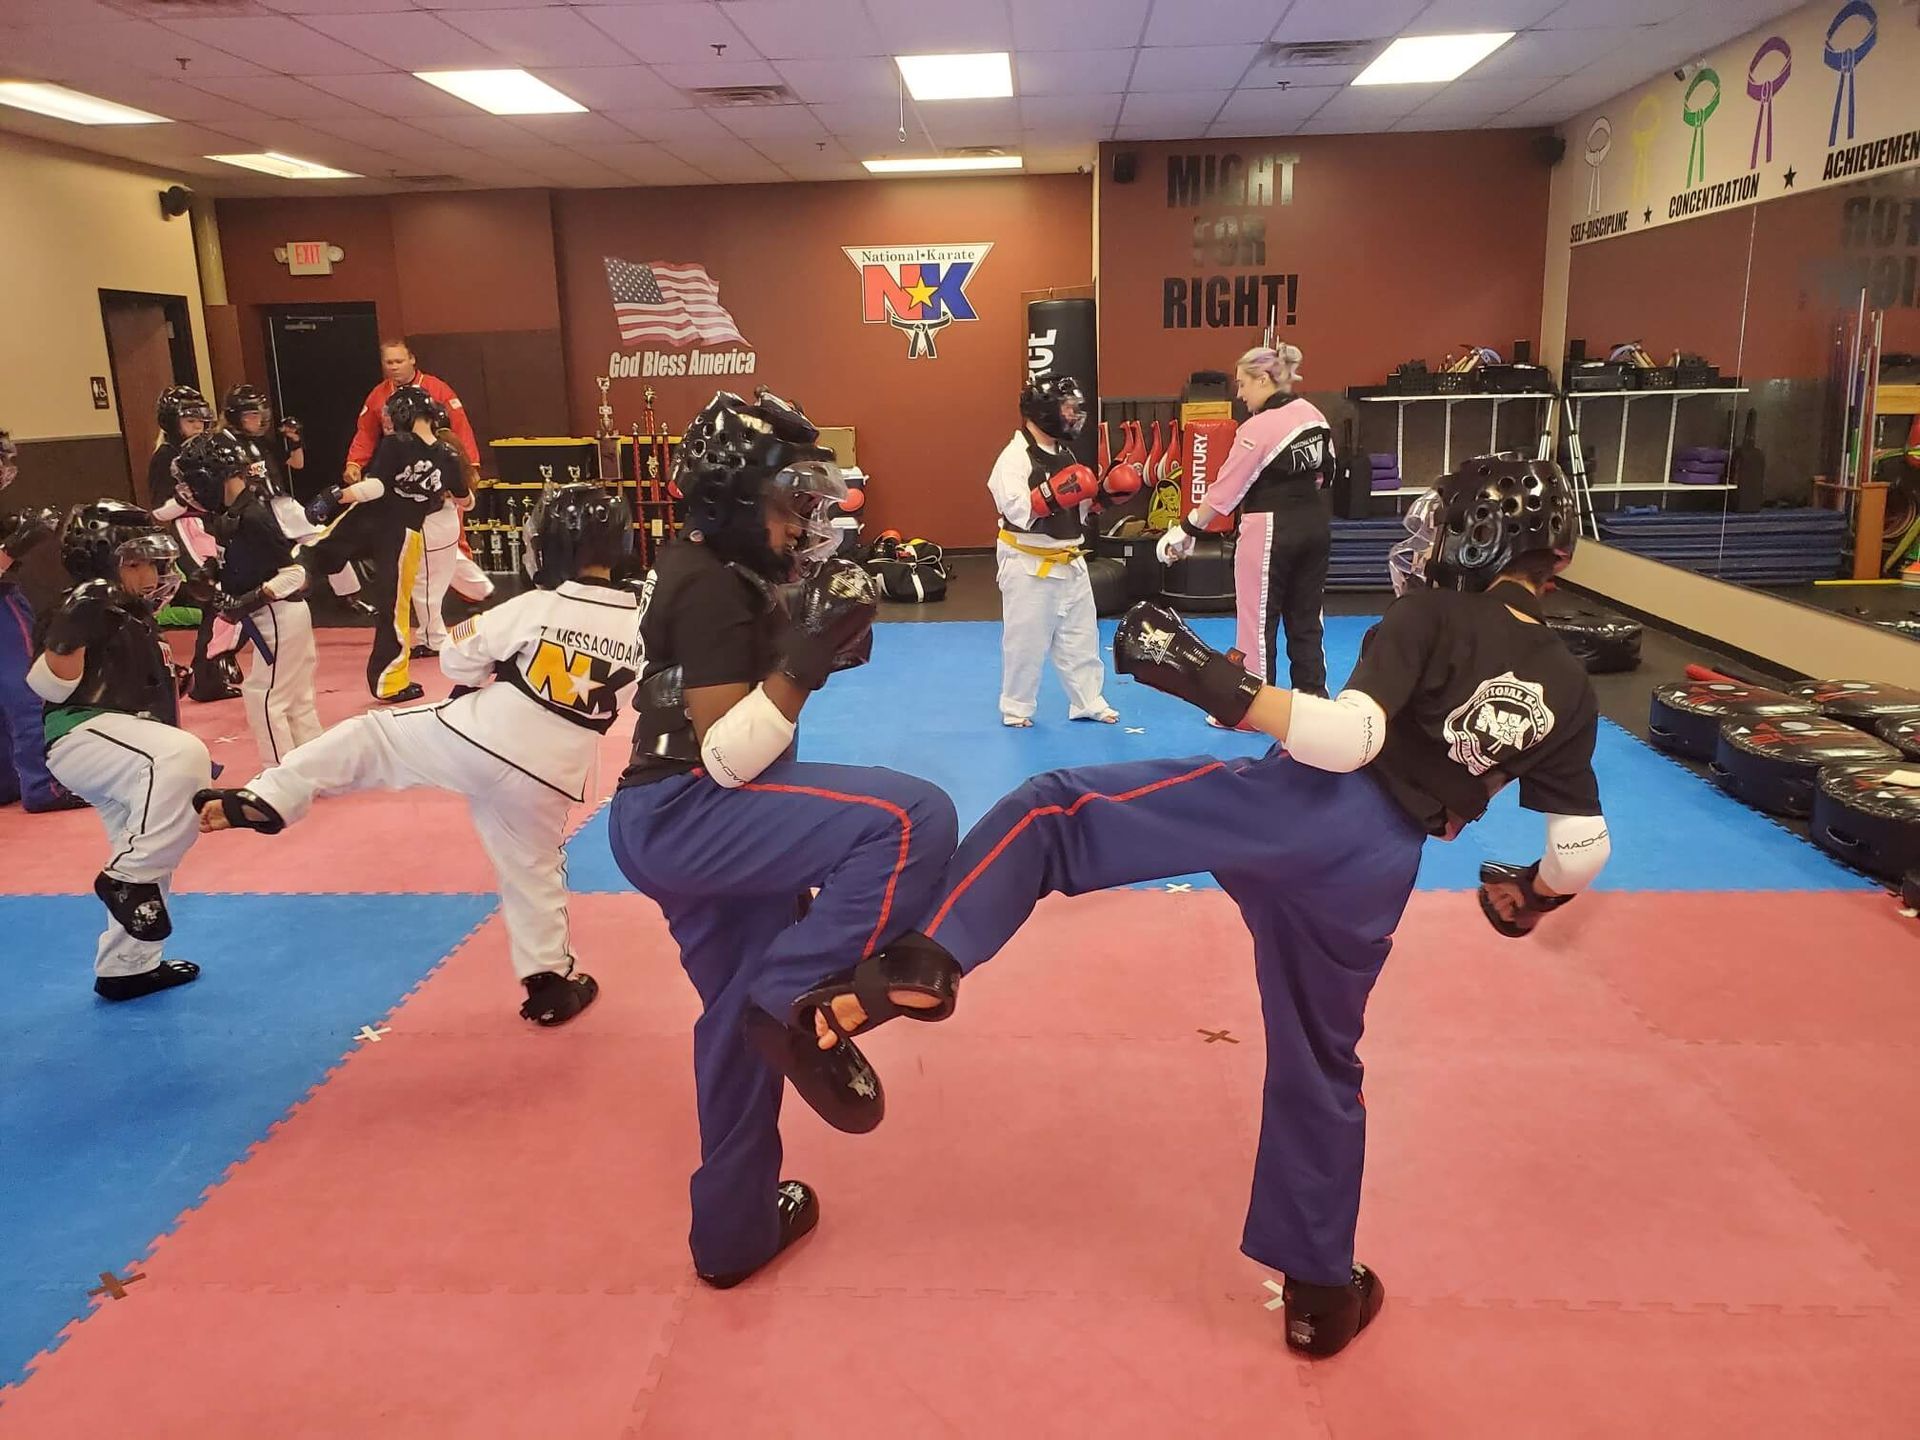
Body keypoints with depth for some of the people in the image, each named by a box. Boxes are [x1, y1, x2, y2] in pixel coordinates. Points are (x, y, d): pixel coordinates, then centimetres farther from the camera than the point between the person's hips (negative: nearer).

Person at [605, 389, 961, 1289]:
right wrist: (806, 661, -28)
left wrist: (823, 632, 2)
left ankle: (737, 1227, 36)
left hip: (680, 824, 10)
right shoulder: (712, 587, -17)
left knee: (747, 1018, 21)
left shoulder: (719, 569, 12)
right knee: (916, 819, -25)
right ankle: (801, 998, -12)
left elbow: (740, 716, 16)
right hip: (686, 816, -10)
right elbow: (728, 757, -22)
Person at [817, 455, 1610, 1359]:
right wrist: (1531, 893, 34)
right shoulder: (1569, 691, 13)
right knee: (1321, 1064, 23)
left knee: (1053, 811, -4)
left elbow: (1349, 738, -19)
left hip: (1296, 808, -6)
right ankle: (1321, 1291, 35)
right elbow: (1583, 851, 14)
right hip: (1373, 872, 6)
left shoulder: (1431, 619, -4)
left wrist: (1217, 684, -21)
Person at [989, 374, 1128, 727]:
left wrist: (1103, 495, 3)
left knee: (1081, 636, 13)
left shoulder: (1064, 455, 11)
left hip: (1070, 562, 8)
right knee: (1024, 641, 1)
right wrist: (1053, 495, -34)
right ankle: (1015, 707, 16)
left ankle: (1089, 701, 24)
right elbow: (1015, 509, -26)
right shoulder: (1014, 457, -15)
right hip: (1029, 565, -8)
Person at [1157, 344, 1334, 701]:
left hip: (1271, 532, -8)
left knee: (1257, 621, 3)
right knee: (1307, 616, 15)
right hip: (1316, 524, 8)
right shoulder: (1312, 414, 5)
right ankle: (1312, 695, 22)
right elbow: (1324, 472, 15)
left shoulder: (1258, 428, -17)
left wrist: (1186, 531, -6)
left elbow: (1224, 490, -14)